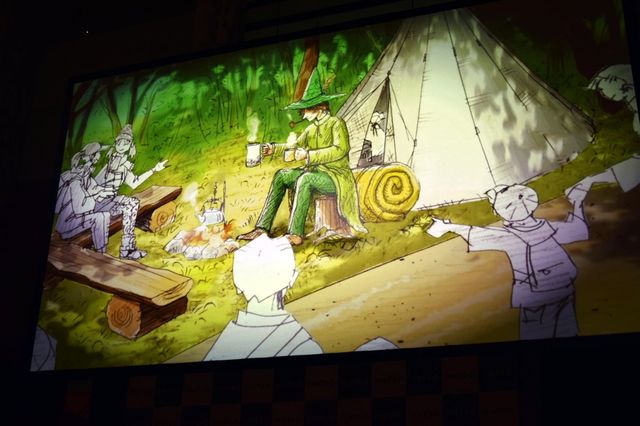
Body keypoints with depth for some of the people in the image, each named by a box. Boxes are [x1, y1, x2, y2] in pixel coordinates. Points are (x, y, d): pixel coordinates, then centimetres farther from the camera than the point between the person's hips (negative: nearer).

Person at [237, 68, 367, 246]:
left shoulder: (336, 123, -9)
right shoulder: (312, 128, 13)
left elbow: (340, 150, -22)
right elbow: (295, 146, 14)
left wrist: (309, 155, -28)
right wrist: (274, 149, -3)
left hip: (336, 175, -8)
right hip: (315, 171, 8)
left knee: (305, 179, -34)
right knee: (281, 176, -8)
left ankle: (295, 233, -36)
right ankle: (263, 228, -16)